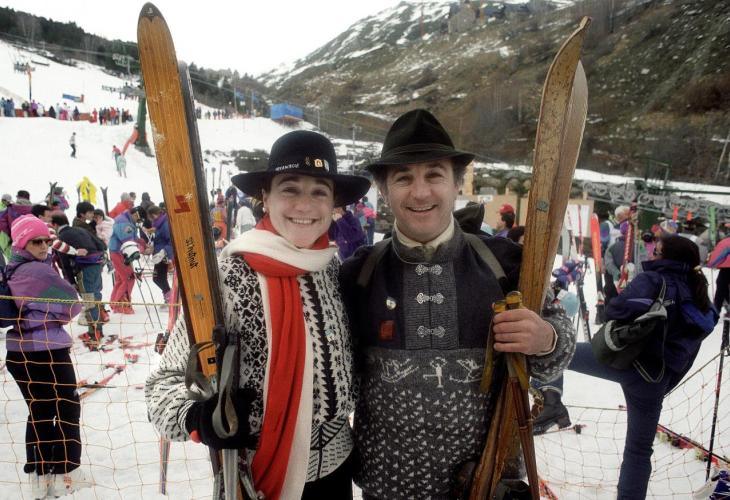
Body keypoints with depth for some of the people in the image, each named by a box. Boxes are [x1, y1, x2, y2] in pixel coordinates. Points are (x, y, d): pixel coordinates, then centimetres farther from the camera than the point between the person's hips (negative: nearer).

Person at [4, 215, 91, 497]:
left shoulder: (10, 271, 9)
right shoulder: (40, 270, -19)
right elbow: (73, 305, -14)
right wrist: (54, 317, 5)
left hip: (18, 350, 9)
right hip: (46, 349, -9)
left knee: (39, 411, 17)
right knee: (67, 409, 5)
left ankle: (40, 474, 25)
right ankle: (65, 473, 10)